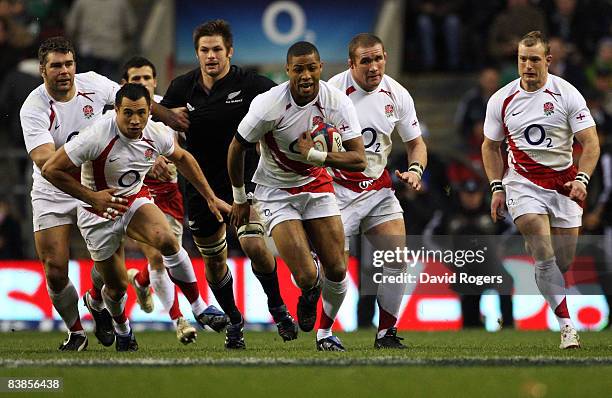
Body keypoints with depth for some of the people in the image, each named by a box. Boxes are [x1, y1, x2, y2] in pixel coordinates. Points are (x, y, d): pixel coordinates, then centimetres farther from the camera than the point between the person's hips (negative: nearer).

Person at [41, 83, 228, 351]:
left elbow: (182, 158, 10)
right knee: (117, 286, 4)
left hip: (136, 201, 3)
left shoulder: (156, 133, -13)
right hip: (99, 214, -3)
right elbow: (51, 170, -23)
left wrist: (210, 197, 13)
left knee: (166, 239, -28)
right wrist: (92, 197, -25)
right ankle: (121, 327, 39)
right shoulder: (96, 137, -29)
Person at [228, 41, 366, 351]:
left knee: (337, 270, -3)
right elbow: (236, 148, -7)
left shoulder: (337, 102, -16)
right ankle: (309, 293, 23)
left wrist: (314, 154, -28)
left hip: (317, 185, 3)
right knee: (306, 276, -17)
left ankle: (325, 333, 25)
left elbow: (359, 160, -17)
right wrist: (240, 199, 3)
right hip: (276, 193, -3)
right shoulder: (268, 105, -23)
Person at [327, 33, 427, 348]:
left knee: (397, 259, -5)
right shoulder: (332, 92, -15)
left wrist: (415, 169, -8)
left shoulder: (396, 95, 0)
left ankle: (386, 333, 7)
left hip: (379, 188, 4)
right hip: (339, 189, -4)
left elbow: (415, 142, 12)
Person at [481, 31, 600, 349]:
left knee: (565, 260, 1)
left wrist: (581, 179, -21)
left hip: (564, 183, 1)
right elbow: (491, 146, 12)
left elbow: (590, 142, -7)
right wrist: (497, 188, 4)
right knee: (544, 256, -17)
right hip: (522, 182, -1)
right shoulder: (501, 100, 0)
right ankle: (566, 326, -18)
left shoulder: (568, 95, -6)